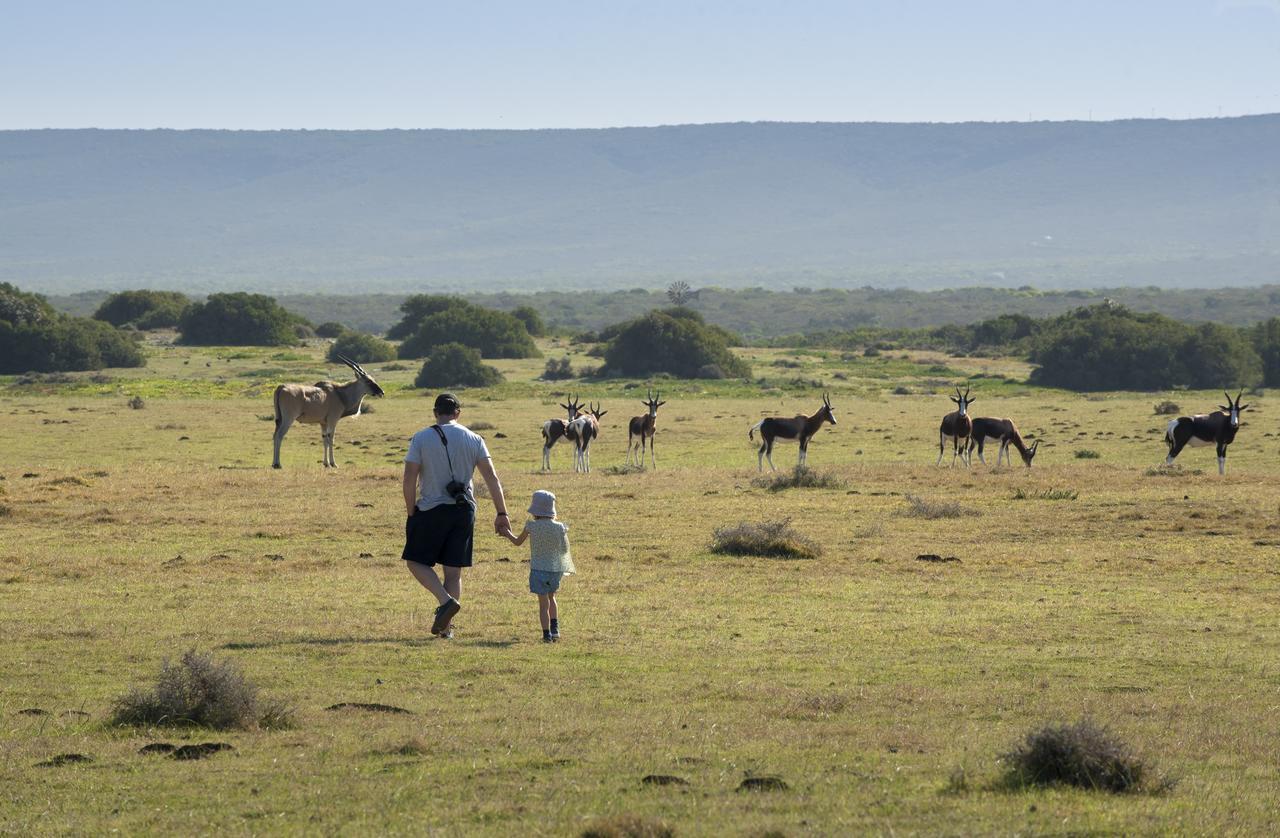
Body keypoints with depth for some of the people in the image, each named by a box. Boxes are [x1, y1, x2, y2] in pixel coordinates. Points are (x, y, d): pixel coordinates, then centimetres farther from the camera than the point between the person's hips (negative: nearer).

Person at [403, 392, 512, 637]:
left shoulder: (421, 438, -4)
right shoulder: (473, 440, 3)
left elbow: (410, 478, -9)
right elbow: (491, 478, -2)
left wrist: (411, 513, 1)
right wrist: (502, 514, 0)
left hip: (431, 509, -3)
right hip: (464, 509, 3)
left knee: (417, 562, 8)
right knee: (453, 570, 10)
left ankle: (447, 600, -14)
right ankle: (445, 627, 11)